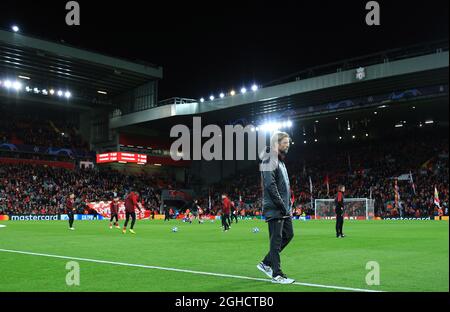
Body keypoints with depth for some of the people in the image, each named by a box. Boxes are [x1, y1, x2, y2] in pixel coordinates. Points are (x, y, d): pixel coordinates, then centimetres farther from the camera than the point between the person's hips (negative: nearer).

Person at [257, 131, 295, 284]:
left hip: (284, 209, 10)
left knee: (288, 234, 13)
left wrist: (289, 206, 13)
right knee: (276, 240, -4)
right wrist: (282, 206, -19)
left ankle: (266, 263, 23)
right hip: (274, 209, -10)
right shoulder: (269, 160, -12)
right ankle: (277, 275, 5)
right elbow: (270, 185, -21)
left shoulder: (281, 161, 18)